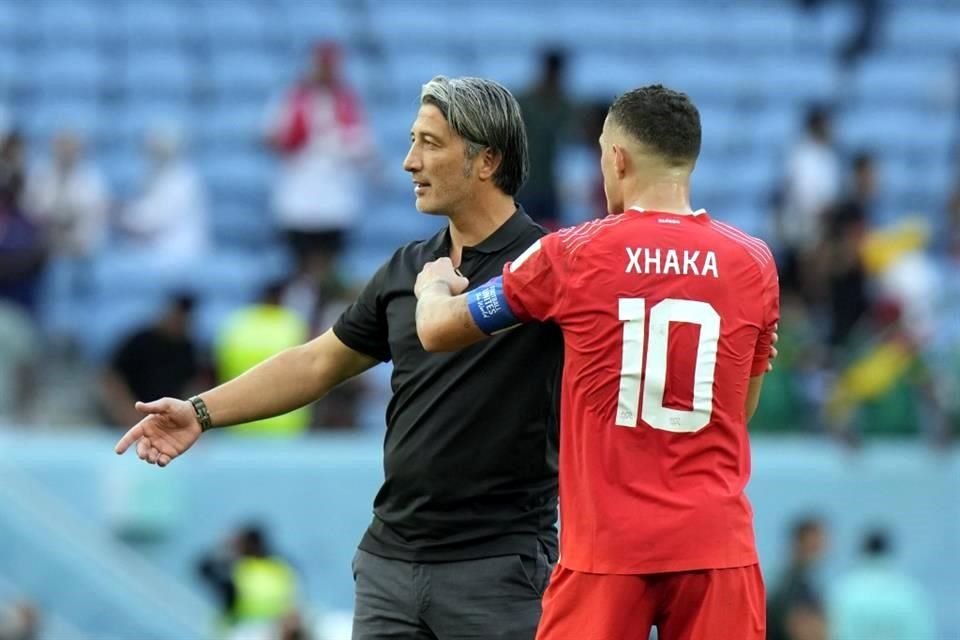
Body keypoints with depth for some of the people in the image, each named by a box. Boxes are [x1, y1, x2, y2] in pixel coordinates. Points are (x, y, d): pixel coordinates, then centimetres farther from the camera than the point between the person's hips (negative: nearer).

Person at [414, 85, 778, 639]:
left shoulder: (573, 255, -3)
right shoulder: (753, 262, 3)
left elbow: (437, 330, 9)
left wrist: (435, 285, 31)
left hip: (607, 548, -1)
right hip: (717, 545, 1)